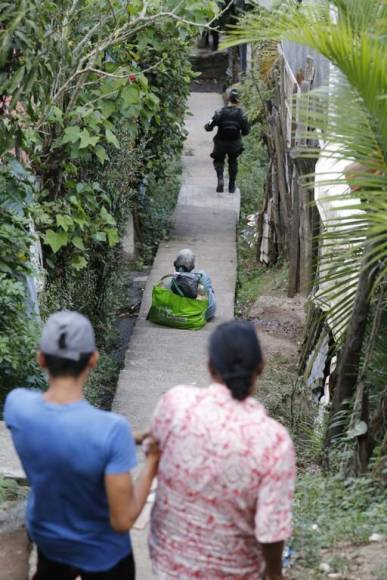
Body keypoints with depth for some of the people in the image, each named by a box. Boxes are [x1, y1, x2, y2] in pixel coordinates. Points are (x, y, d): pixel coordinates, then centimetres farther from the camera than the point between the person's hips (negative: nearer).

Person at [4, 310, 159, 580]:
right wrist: (152, 463, -17)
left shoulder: (17, 405, -23)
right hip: (102, 554, -3)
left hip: (47, 537, 4)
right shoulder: (111, 429, -37)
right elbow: (122, 521, -29)